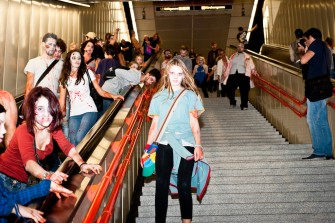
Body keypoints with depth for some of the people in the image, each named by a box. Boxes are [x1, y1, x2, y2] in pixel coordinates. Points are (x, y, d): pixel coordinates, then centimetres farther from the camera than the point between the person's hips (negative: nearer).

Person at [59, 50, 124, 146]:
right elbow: (62, 98, 11)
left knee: (79, 138, -23)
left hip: (89, 110, -3)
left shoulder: (87, 72, 5)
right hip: (74, 114, 3)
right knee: (73, 142, -5)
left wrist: (112, 96, -18)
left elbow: (100, 91, -1)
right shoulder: (64, 78, 12)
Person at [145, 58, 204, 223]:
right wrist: (148, 147, 6)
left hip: (186, 146, -2)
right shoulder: (159, 97, 9)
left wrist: (198, 145, -12)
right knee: (161, 185, 4)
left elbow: (194, 123, -1)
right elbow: (154, 125, 10)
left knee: (184, 186, 2)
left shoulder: (190, 95, 4)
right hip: (164, 146, 2)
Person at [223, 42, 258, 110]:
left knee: (244, 91, -7)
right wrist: (225, 75, 17)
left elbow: (251, 65, 1)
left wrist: (254, 71, -17)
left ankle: (244, 105, 4)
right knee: (229, 90, -3)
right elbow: (229, 66, 22)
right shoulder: (233, 56, 22)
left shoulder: (247, 56, 13)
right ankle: (232, 102, 20)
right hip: (233, 75, 2)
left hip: (243, 75, -2)